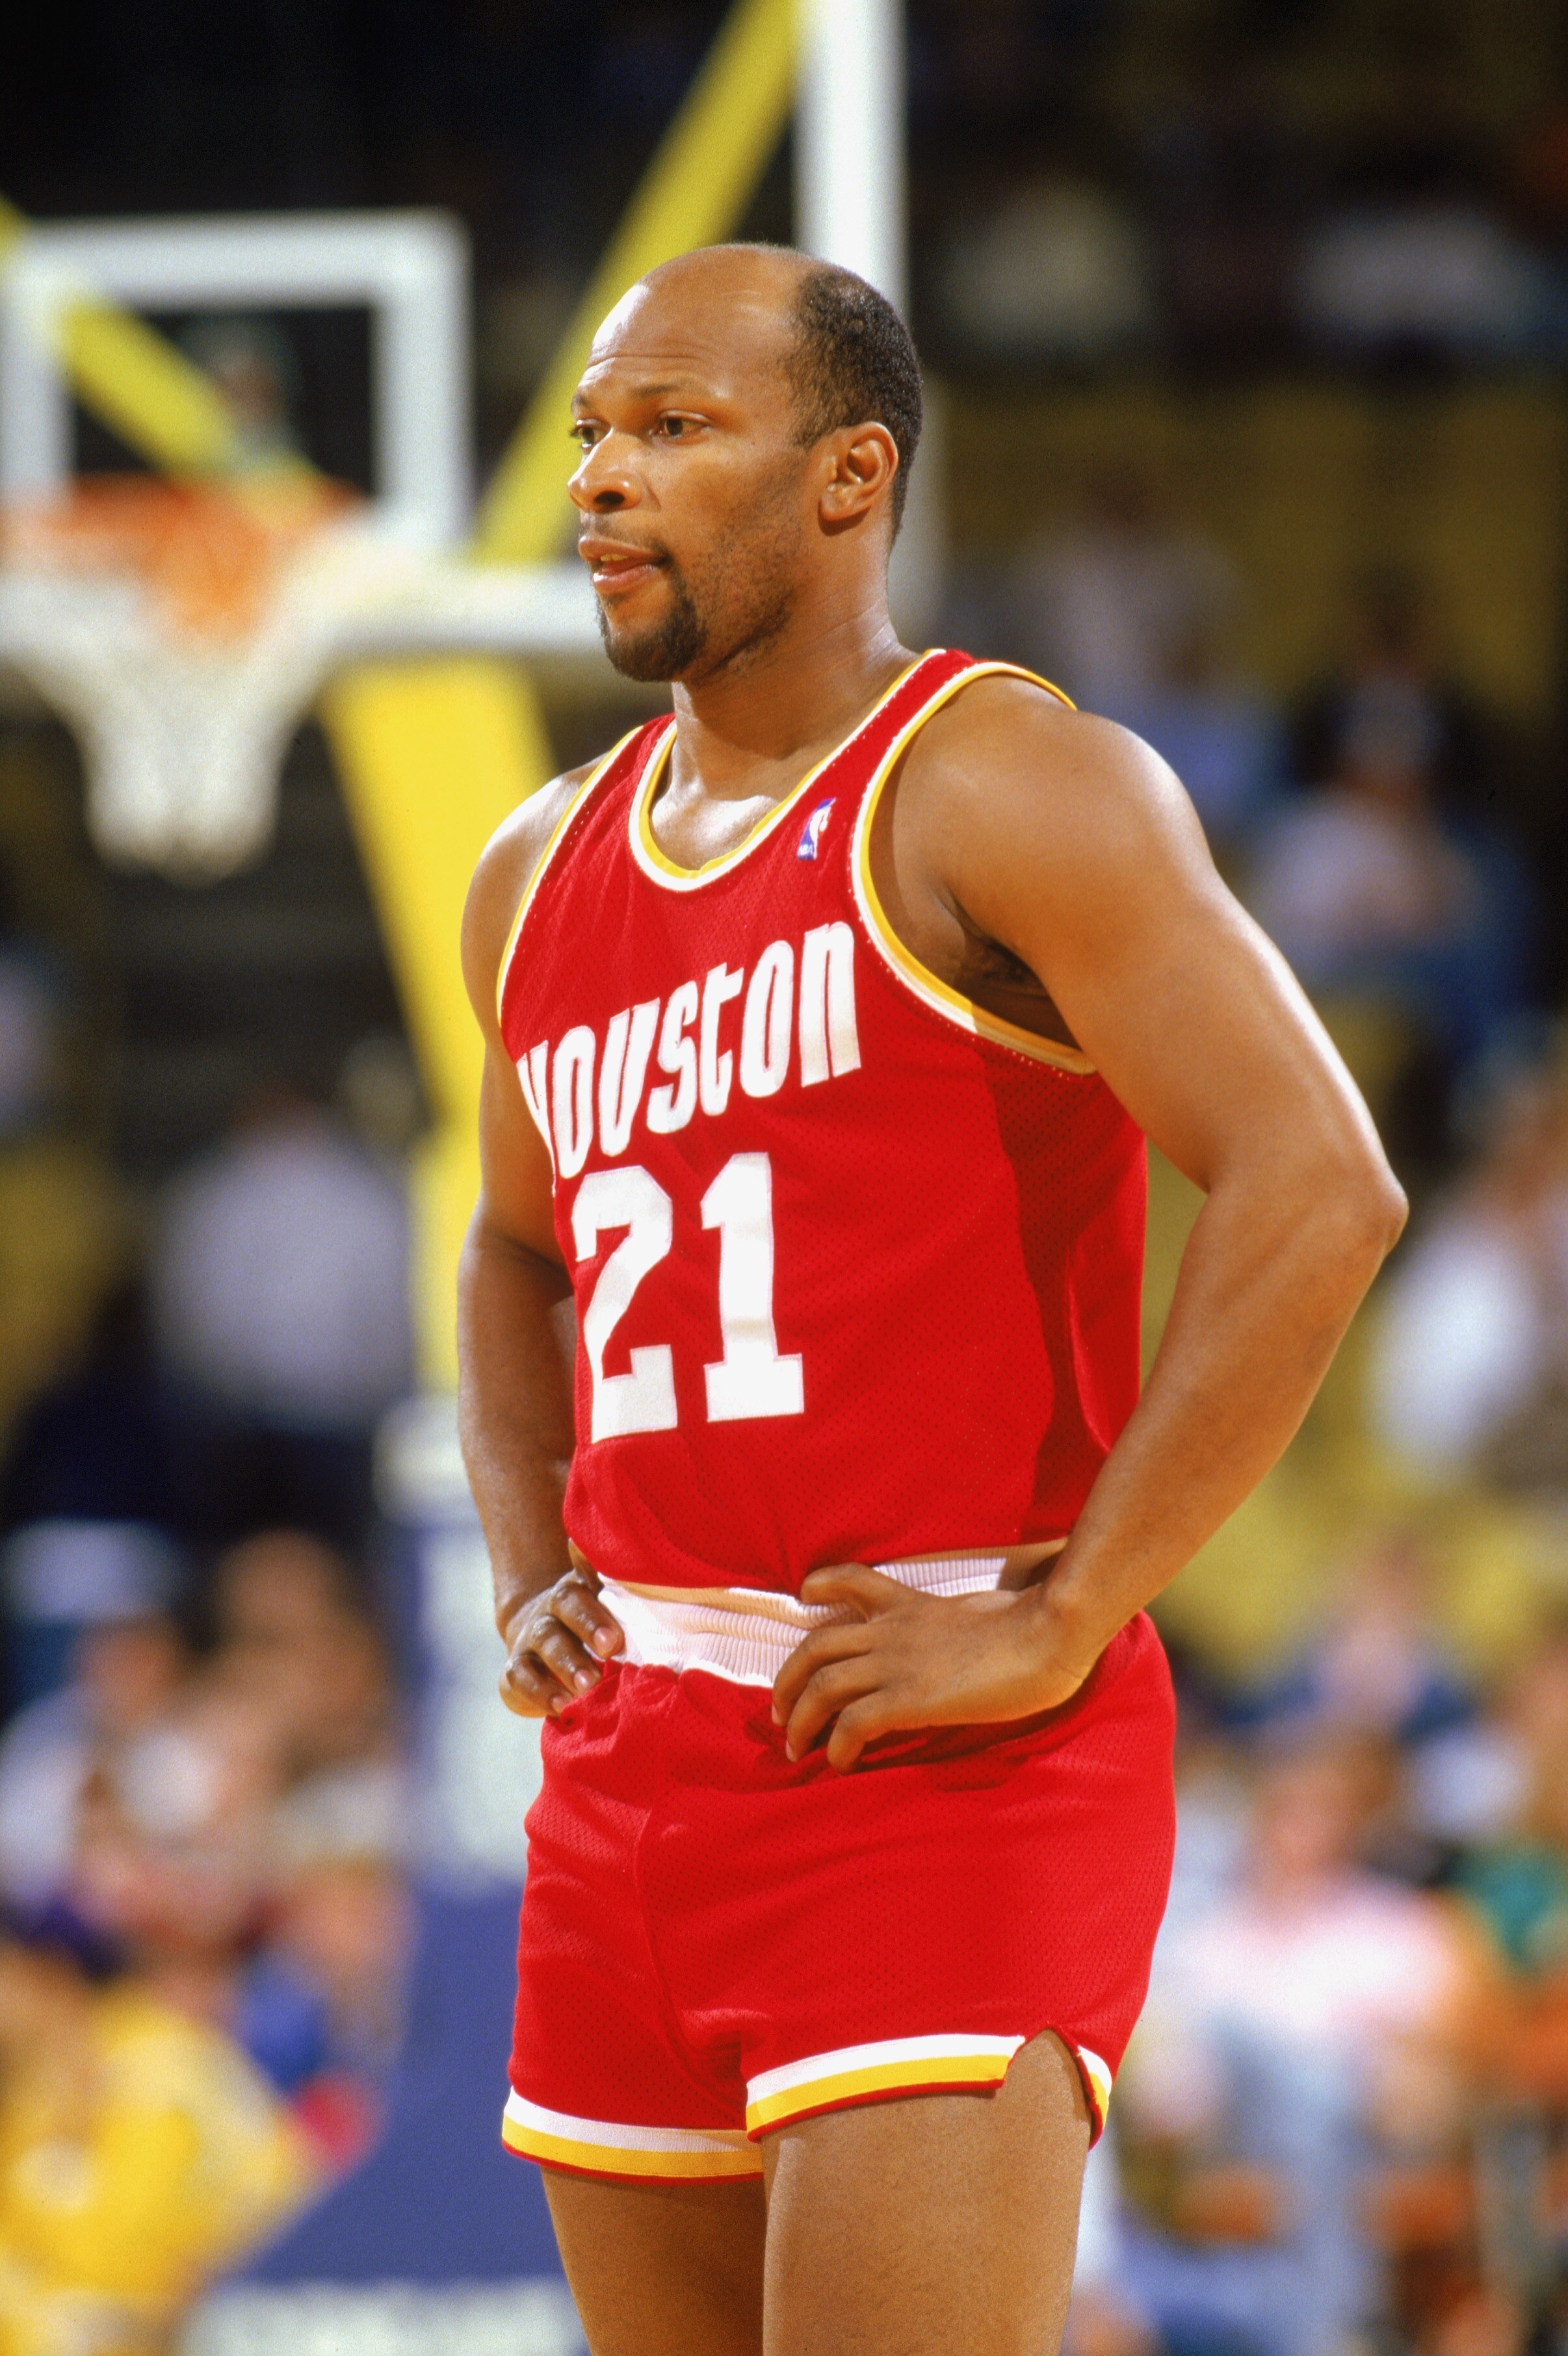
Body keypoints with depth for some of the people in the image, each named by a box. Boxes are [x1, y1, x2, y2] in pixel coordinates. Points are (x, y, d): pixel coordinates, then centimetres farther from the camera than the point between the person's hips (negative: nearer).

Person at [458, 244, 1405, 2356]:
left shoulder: (1012, 791, -7)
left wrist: (1058, 1624, -18)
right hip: (632, 1766, 8)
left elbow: (1319, 1191, -17)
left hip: (951, 1767, -8)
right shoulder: (544, 875, 16)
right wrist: (528, 1586, 16)